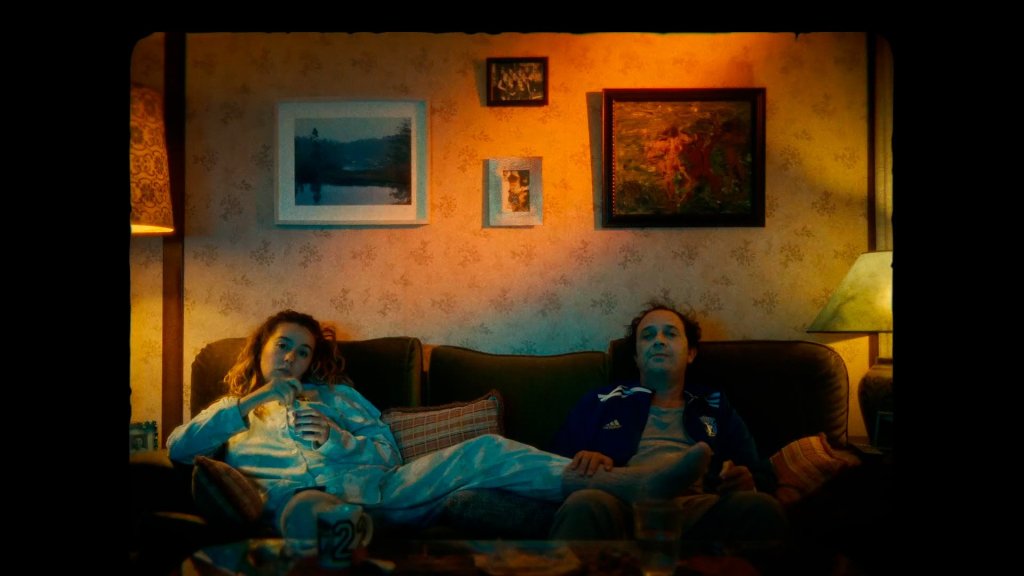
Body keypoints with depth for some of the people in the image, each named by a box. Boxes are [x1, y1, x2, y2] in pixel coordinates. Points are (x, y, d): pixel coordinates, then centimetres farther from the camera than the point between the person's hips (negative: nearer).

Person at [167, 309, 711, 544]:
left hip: (375, 487, 3)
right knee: (312, 510, -46)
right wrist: (252, 400, 5)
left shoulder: (332, 394, 35)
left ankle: (622, 482, -31)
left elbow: (388, 448, 23)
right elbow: (178, 448, 12)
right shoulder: (233, 409, 33)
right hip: (296, 497, -3)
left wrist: (338, 439, 2)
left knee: (482, 451, -20)